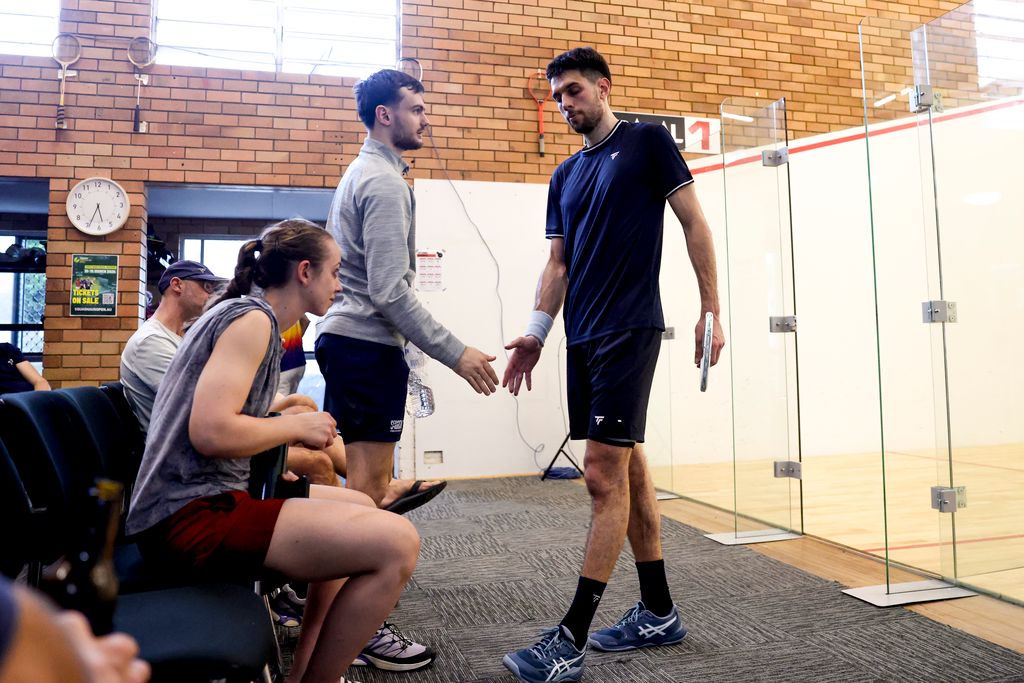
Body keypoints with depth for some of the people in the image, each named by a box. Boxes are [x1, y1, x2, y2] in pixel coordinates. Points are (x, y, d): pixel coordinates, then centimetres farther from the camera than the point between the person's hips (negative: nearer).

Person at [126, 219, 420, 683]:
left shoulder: (247, 315, 19)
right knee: (396, 542, -23)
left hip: (197, 500, 11)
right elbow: (210, 432, -24)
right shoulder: (252, 318, -11)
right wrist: (296, 426, -10)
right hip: (191, 515, -11)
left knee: (361, 507, 22)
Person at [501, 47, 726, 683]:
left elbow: (695, 224, -1)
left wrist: (711, 309, -7)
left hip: (630, 331, -7)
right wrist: (536, 332, 7)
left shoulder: (647, 142, 2)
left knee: (605, 475, -10)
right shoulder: (565, 176, 19)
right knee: (629, 469, 11)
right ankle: (658, 612, 23)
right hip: (583, 338, 7)